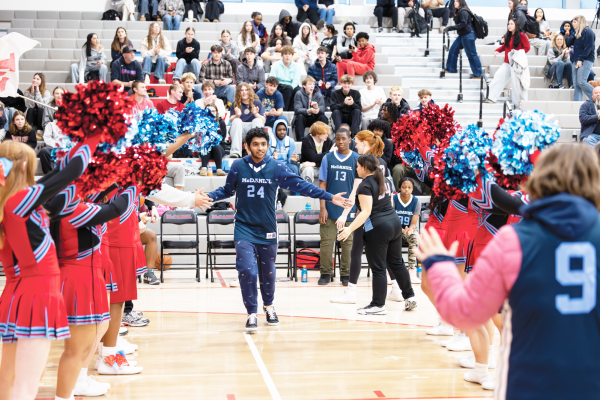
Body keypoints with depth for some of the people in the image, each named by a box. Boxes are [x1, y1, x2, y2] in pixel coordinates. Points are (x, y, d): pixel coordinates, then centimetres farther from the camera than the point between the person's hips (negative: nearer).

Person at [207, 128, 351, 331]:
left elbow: (301, 185, -4)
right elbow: (227, 190, 9)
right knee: (247, 270, -14)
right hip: (244, 229, -1)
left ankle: (268, 306, 40)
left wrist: (329, 197, -8)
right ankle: (252, 314, 2)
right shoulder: (238, 166, -4)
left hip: (267, 230, 1)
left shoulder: (277, 167, -5)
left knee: (268, 272, 13)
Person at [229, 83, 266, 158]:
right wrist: (237, 115, -22)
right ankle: (235, 151, -44)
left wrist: (256, 114, -19)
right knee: (236, 121, -26)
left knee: (258, 120, -26)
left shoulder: (257, 103, 8)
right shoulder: (236, 104, 10)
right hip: (240, 133, 1)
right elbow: (231, 120, -1)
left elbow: (263, 120, 0)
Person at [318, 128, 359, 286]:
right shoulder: (328, 158, 4)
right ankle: (325, 273, 12)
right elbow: (322, 184, 3)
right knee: (326, 242, 2)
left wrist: (359, 208, 0)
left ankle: (346, 274, 14)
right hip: (330, 209, 0)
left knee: (348, 243, 5)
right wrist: (322, 207, -3)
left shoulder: (357, 159, 3)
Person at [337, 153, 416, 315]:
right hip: (395, 223, 8)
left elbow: (366, 212, -20)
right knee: (397, 263, 17)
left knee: (378, 268, -1)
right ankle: (409, 297, 20)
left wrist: (350, 229, -25)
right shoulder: (384, 181, 12)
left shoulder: (365, 185, -13)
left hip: (378, 229, -8)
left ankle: (378, 305, 4)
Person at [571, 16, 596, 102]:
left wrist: (581, 59, -18)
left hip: (586, 60, -9)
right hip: (577, 61, 9)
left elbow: (589, 47, -15)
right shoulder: (577, 33, 21)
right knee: (576, 84, 1)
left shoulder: (588, 31, -6)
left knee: (581, 82, -18)